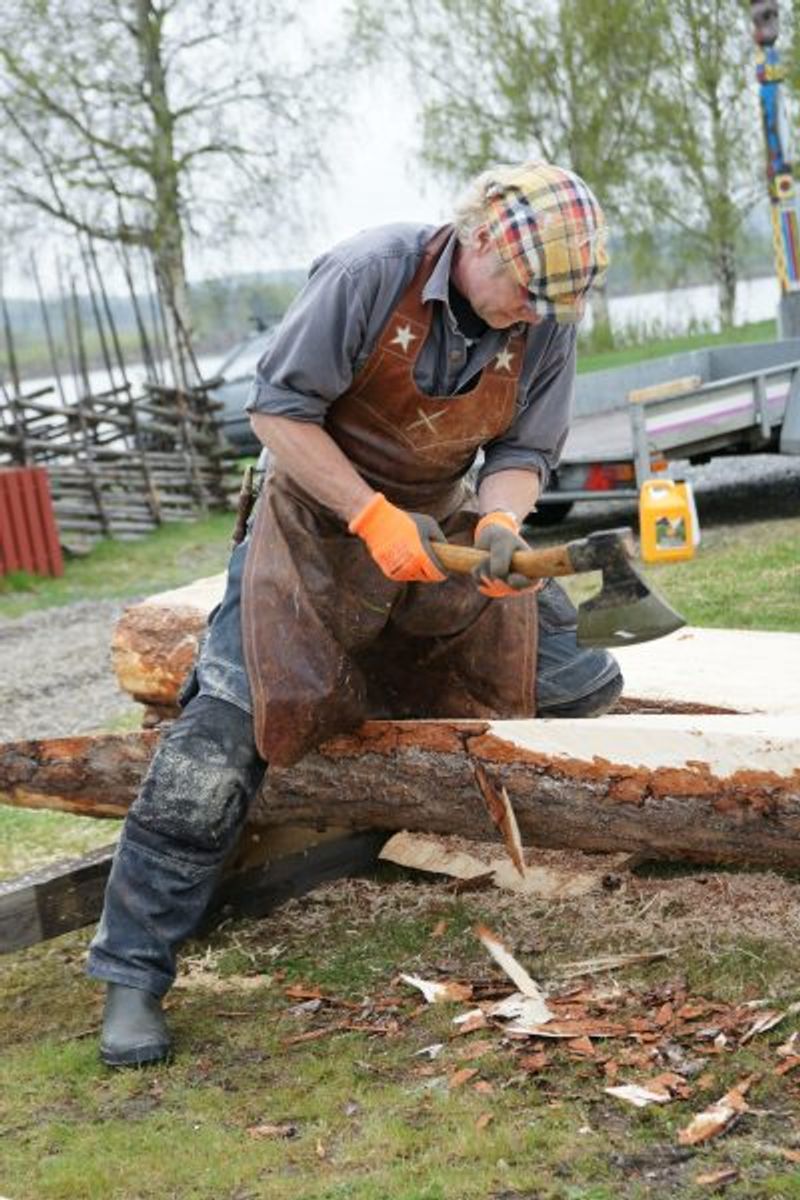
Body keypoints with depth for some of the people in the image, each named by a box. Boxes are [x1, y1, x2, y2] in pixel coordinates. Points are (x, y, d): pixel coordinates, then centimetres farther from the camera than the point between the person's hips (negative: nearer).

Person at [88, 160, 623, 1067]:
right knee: (214, 750, -14)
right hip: (319, 528, -5)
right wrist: (375, 518, -27)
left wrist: (498, 527, -25)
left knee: (583, 690, 2)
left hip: (441, 536, 5)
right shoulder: (374, 272, -24)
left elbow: (522, 453, -3)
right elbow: (278, 410, -22)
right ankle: (132, 975, -2)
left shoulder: (548, 322, -9)